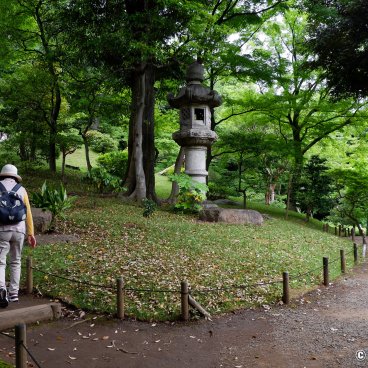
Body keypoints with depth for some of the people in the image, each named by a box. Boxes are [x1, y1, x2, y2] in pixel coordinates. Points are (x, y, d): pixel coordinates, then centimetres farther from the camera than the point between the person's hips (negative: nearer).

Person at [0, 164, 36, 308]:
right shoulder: (21, 190, 9)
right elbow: (28, 214, 5)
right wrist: (31, 234, 7)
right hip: (19, 230, 2)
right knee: (15, 262, 15)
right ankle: (14, 293, 17)